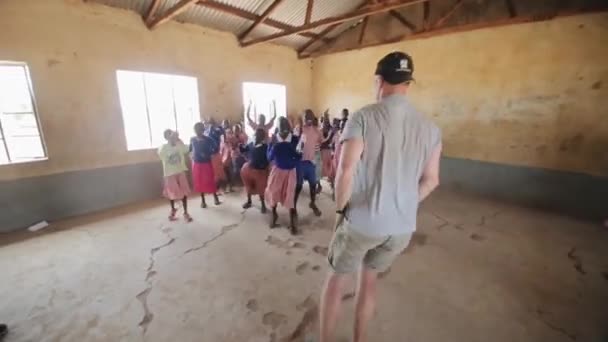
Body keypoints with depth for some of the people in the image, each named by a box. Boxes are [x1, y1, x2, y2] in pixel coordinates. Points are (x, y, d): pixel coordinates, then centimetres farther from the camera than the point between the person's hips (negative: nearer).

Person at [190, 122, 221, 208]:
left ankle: (215, 198, 17)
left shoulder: (208, 140, -10)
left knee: (210, 181, 1)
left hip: (207, 163, -3)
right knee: (199, 182, 10)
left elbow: (215, 149, -7)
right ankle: (203, 200, 23)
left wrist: (209, 154, -18)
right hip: (196, 163, 3)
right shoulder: (192, 139, 0)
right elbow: (190, 149, 12)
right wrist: (192, 156, -4)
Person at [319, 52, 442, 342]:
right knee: (369, 279, 26)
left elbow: (346, 171, -22)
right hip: (403, 226, 5)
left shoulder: (363, 117, -15)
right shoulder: (429, 128, 1)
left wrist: (341, 209, -6)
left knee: (337, 278, 19)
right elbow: (431, 180, 5)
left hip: (361, 221, -4)